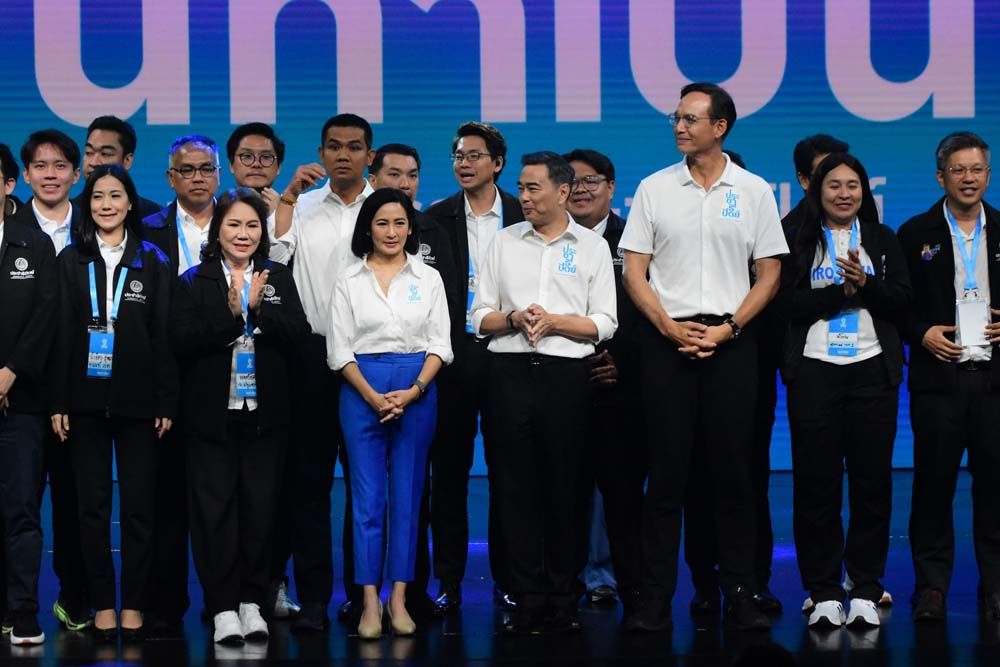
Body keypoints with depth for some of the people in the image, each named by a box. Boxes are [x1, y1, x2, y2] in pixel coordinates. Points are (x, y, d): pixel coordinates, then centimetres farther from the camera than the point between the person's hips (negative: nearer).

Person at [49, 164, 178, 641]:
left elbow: (163, 335, 2)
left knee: (139, 505, 0)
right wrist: (58, 402, -3)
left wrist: (166, 402, -4)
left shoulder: (151, 261, 4)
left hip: (137, 401, -1)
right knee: (93, 505, 3)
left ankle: (133, 605, 8)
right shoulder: (71, 261, 7)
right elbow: (62, 334, 4)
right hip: (86, 400, 1)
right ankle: (102, 604, 9)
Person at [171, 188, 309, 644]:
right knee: (215, 508, -2)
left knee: (260, 507, 3)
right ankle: (222, 606, 3)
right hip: (211, 413, -2)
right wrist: (230, 314, -17)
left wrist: (259, 307, -15)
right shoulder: (194, 282, 4)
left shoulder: (278, 279, 10)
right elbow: (181, 339, -9)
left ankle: (251, 600, 13)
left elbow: (298, 334, -2)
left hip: (265, 413, 2)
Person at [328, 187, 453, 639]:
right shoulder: (349, 281, 6)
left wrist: (413, 391, -11)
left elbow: (439, 346, 4)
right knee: (367, 496, -3)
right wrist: (373, 397, -11)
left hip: (417, 392, 1)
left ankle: (399, 600, 5)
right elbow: (339, 350, 2)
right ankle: (370, 602, -1)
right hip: (362, 391, -1)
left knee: (407, 495, 2)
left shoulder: (428, 279, 8)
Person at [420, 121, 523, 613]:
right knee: (449, 470, 3)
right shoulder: (436, 220, 6)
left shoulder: (524, 218, 5)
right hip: (453, 355, 1)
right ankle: (448, 581, 8)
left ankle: (507, 579, 11)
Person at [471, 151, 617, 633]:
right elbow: (480, 317, 11)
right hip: (511, 372, 2)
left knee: (565, 489, 0)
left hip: (566, 374, -2)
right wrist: (514, 319, -7)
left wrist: (553, 321, -10)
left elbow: (604, 323, 2)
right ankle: (528, 599, 4)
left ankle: (561, 601, 6)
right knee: (517, 487, 0)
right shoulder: (505, 242, 13)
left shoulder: (592, 246, 8)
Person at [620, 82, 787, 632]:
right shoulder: (654, 189, 6)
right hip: (667, 339, 0)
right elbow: (634, 272, 5)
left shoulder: (753, 191, 5)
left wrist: (727, 329, -6)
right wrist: (670, 327, -8)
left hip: (730, 341, 0)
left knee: (733, 469, 2)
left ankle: (739, 594, 8)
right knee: (666, 469, 0)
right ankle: (655, 599, 2)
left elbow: (769, 273, 6)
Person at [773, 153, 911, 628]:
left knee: (872, 480, 0)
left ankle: (865, 590, 7)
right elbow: (788, 304, -5)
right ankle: (823, 592, 5)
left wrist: (864, 283, -14)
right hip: (814, 370, -1)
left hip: (872, 369, 1)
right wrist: (843, 291, -11)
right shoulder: (798, 241, 7)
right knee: (816, 482, -1)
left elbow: (901, 300, 2)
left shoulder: (882, 240, 13)